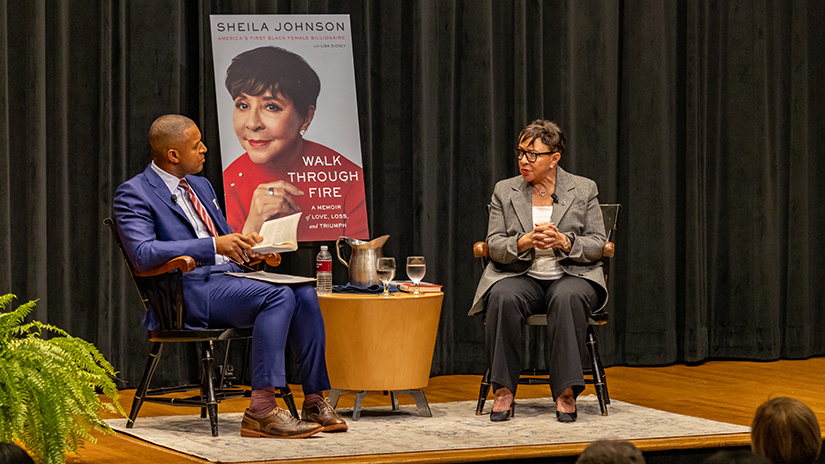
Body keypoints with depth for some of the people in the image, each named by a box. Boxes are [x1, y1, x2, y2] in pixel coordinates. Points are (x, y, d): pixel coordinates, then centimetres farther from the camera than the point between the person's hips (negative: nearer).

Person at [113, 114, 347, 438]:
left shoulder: (201, 186, 23)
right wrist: (214, 245, -25)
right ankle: (261, 411, -33)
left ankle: (315, 403, -14)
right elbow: (143, 254, -20)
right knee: (278, 296, -29)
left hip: (228, 276, 8)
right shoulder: (133, 194, -4)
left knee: (304, 294, -17)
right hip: (189, 291, -8)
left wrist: (250, 248, 4)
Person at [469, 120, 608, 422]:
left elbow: (597, 246, 2)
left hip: (571, 275, -1)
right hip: (520, 276, 1)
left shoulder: (584, 190, 6)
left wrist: (564, 242, -17)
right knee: (503, 298, -34)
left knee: (568, 298, -37)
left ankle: (566, 392, -34)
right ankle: (503, 391, -28)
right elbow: (494, 245, 3)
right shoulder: (504, 191, 10)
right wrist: (525, 241, -18)